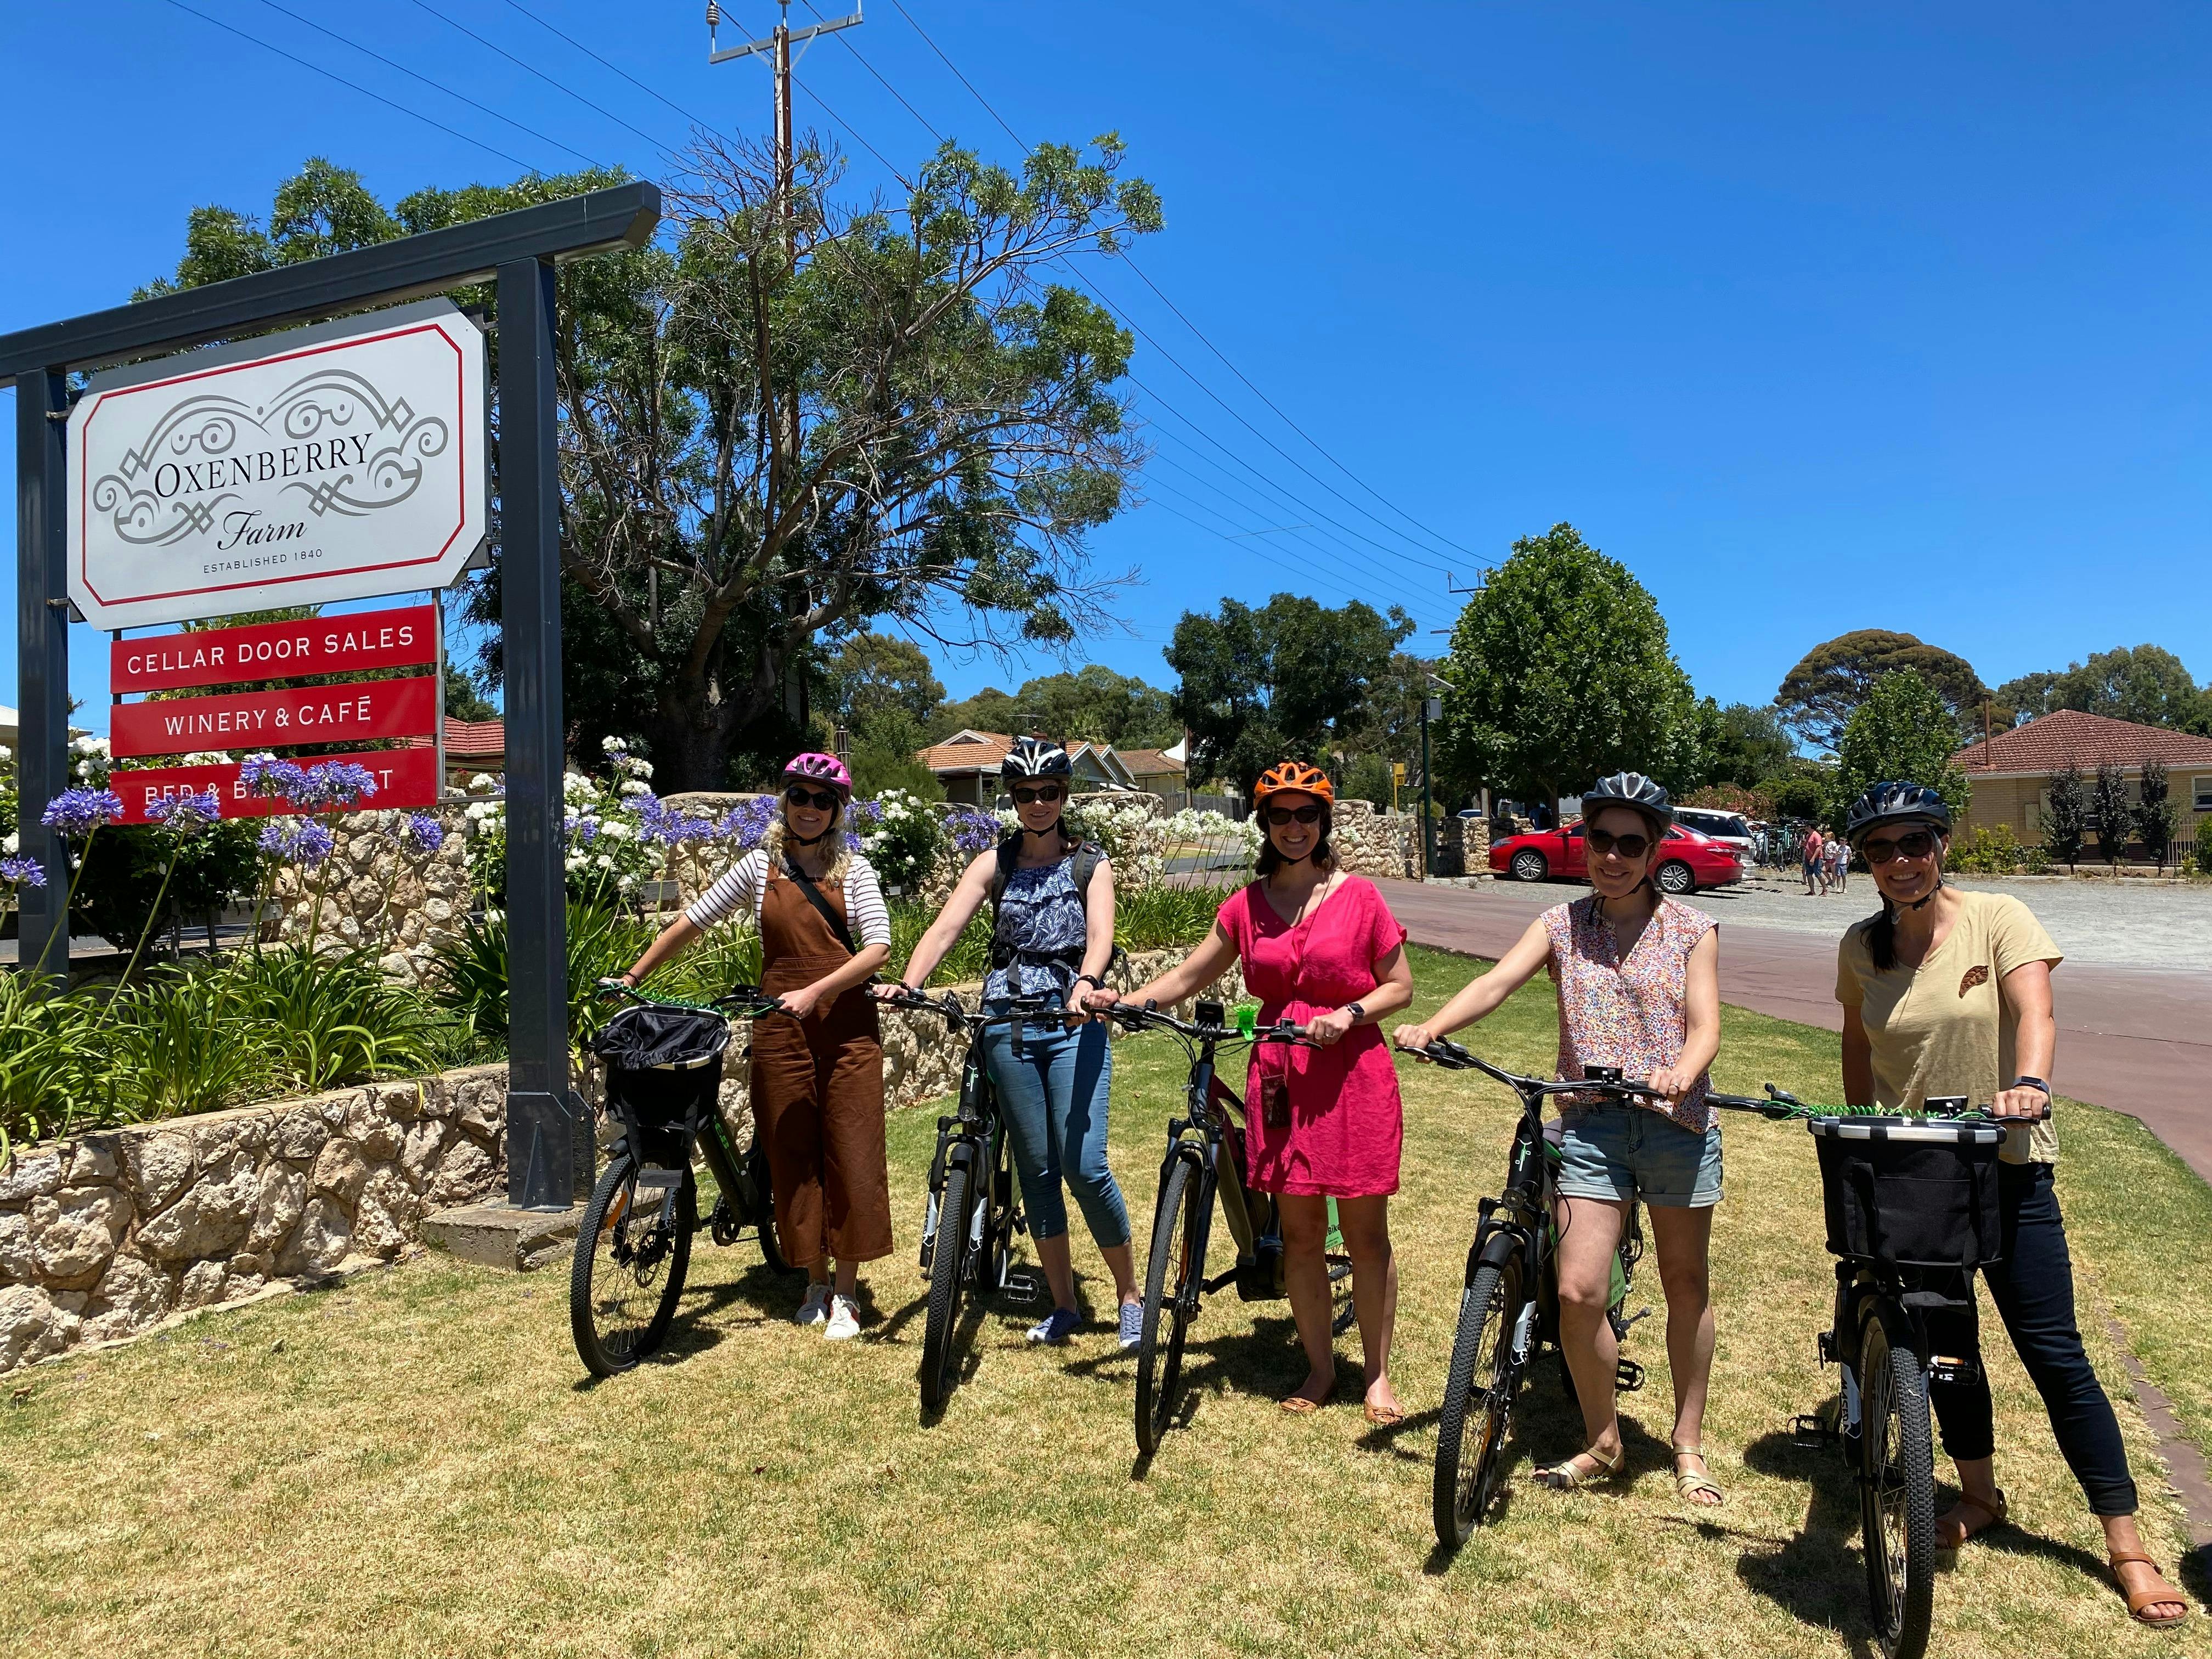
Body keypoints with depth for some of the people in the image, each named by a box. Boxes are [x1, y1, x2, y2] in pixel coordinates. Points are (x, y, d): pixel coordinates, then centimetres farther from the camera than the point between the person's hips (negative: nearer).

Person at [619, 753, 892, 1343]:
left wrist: (815, 992, -19)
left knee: (850, 1155, -1)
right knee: (792, 1156, 5)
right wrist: (632, 978, 11)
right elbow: (692, 922, 12)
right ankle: (815, 1284, 20)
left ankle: (846, 1294, 10)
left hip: (846, 1027, -1)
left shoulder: (854, 870, 3)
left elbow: (878, 946, -7)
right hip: (780, 1029, 1)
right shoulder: (759, 868, 8)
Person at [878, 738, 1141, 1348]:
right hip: (1008, 1025, 2)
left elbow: (1100, 933, -12)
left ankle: (1131, 1292, 9)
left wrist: (1084, 986, -33)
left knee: (1084, 1164, -10)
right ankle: (1064, 1304, 20)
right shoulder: (994, 864, 8)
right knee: (1036, 1168, 6)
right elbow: (945, 926, -5)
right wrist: (907, 984, -24)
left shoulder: (1091, 865, 6)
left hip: (1075, 1024, -2)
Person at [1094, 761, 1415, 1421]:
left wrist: (1350, 1012, -15)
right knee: (1299, 1232, 10)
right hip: (1280, 1077, 3)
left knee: (1365, 1232, 5)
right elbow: (1190, 976, 11)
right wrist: (1125, 1000, -3)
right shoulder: (1246, 906, 7)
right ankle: (1320, 1368, 26)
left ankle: (1377, 1373, 21)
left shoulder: (1359, 897, -2)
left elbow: (1400, 986, 2)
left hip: (1352, 1073, -3)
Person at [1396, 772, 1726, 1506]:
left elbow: (1704, 1025, -8)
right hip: (1591, 1123, 1)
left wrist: (1680, 1073, -30)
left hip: (1676, 1122, 0)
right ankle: (1602, 1441, 19)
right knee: (1578, 1293, -5)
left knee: (1686, 1284, 13)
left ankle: (1688, 1444, 33)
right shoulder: (1562, 924, 4)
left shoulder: (1691, 929, 2)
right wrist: (1431, 1028, -27)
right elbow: (1495, 982, -10)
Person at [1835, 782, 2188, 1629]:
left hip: (2005, 1166, -3)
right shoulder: (1861, 947, 1)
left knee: (2054, 1354, 0)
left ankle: (2127, 1547, 13)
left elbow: (2034, 1010, -23)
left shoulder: (1998, 919, -9)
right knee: (1944, 1338, 14)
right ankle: (1979, 1495, 34)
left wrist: (2028, 1084, -41)